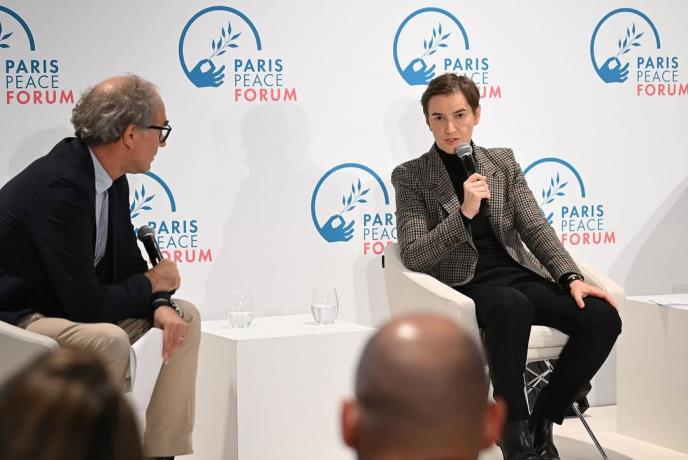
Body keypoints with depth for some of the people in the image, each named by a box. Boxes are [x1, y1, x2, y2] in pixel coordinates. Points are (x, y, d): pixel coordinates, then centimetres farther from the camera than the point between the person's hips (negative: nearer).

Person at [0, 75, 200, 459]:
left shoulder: (113, 181, 1)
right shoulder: (61, 186, -27)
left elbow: (128, 263, 11)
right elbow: (85, 304, -28)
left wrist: (160, 305, -11)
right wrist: (151, 284, -10)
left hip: (68, 306, 10)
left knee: (185, 317, 6)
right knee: (109, 340, -35)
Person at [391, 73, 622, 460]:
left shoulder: (504, 162, 14)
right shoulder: (410, 176, 2)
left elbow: (536, 228, 8)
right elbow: (413, 255, -6)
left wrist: (571, 277, -9)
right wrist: (464, 212, -18)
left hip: (519, 274, 5)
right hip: (465, 283, -4)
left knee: (603, 317, -21)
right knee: (512, 306, -40)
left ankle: (543, 419, -6)